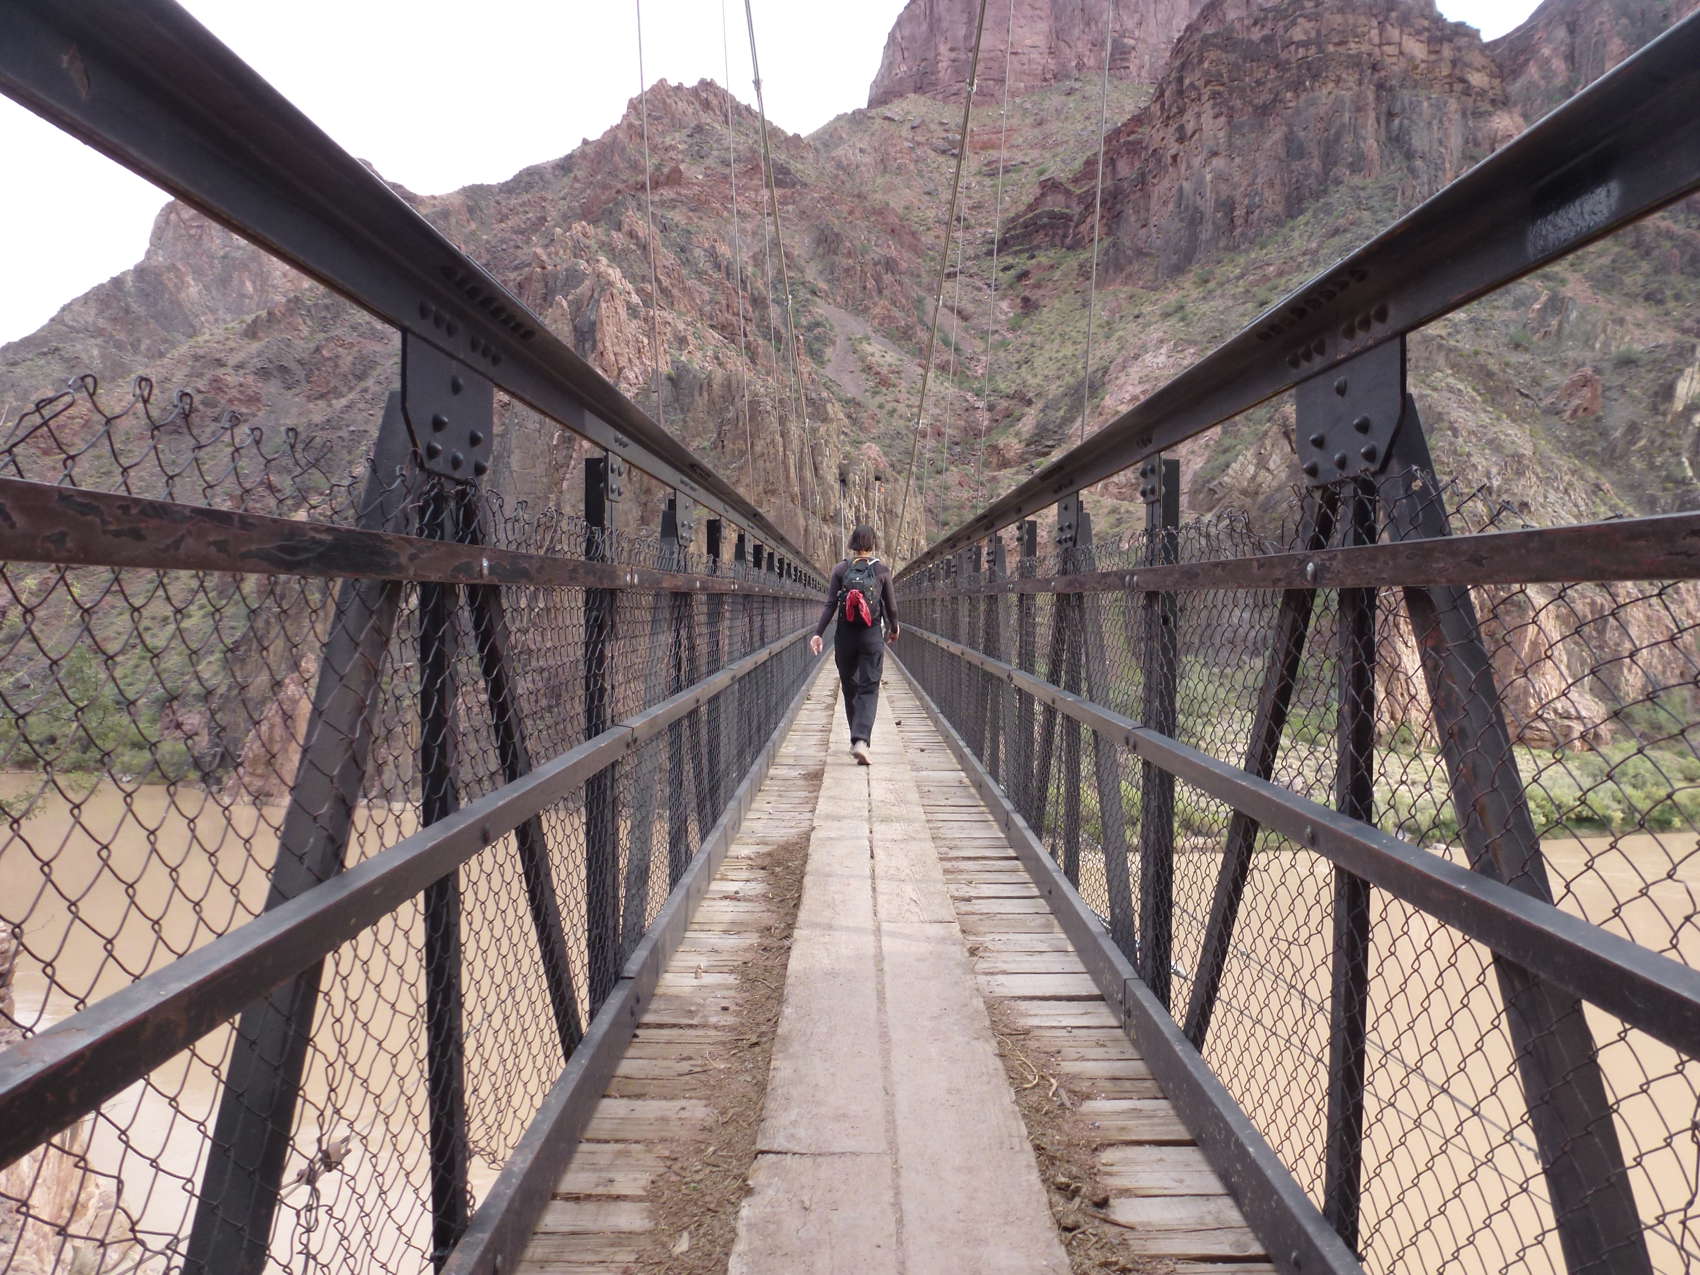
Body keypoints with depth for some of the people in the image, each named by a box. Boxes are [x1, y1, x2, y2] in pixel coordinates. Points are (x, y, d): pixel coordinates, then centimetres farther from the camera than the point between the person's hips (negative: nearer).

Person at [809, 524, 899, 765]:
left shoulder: (840, 569, 0)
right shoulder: (882, 570, -1)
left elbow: (830, 605, -6)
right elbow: (891, 605, 5)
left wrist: (818, 633, -5)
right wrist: (893, 629, 22)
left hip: (845, 636, 2)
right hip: (872, 636, -1)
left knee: (850, 688, 15)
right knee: (869, 689, -2)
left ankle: (857, 738, 25)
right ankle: (861, 740, -20)